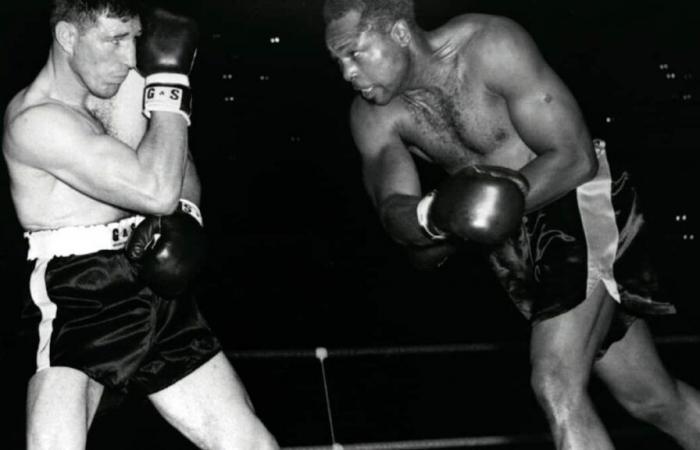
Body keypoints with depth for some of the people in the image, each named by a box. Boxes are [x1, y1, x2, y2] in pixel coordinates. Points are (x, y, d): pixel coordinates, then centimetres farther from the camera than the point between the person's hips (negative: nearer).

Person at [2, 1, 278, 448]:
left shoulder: (129, 82, 4)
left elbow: (179, 167, 21)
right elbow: (155, 189, -28)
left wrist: (185, 217, -2)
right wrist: (170, 78, -18)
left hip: (155, 290, 7)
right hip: (75, 300, -6)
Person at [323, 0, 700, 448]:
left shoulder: (492, 46, -22)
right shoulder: (373, 117, -5)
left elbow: (576, 158, -23)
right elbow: (394, 212, -12)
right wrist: (434, 216, -34)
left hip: (580, 204, -6)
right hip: (514, 239, 6)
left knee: (557, 386, -21)